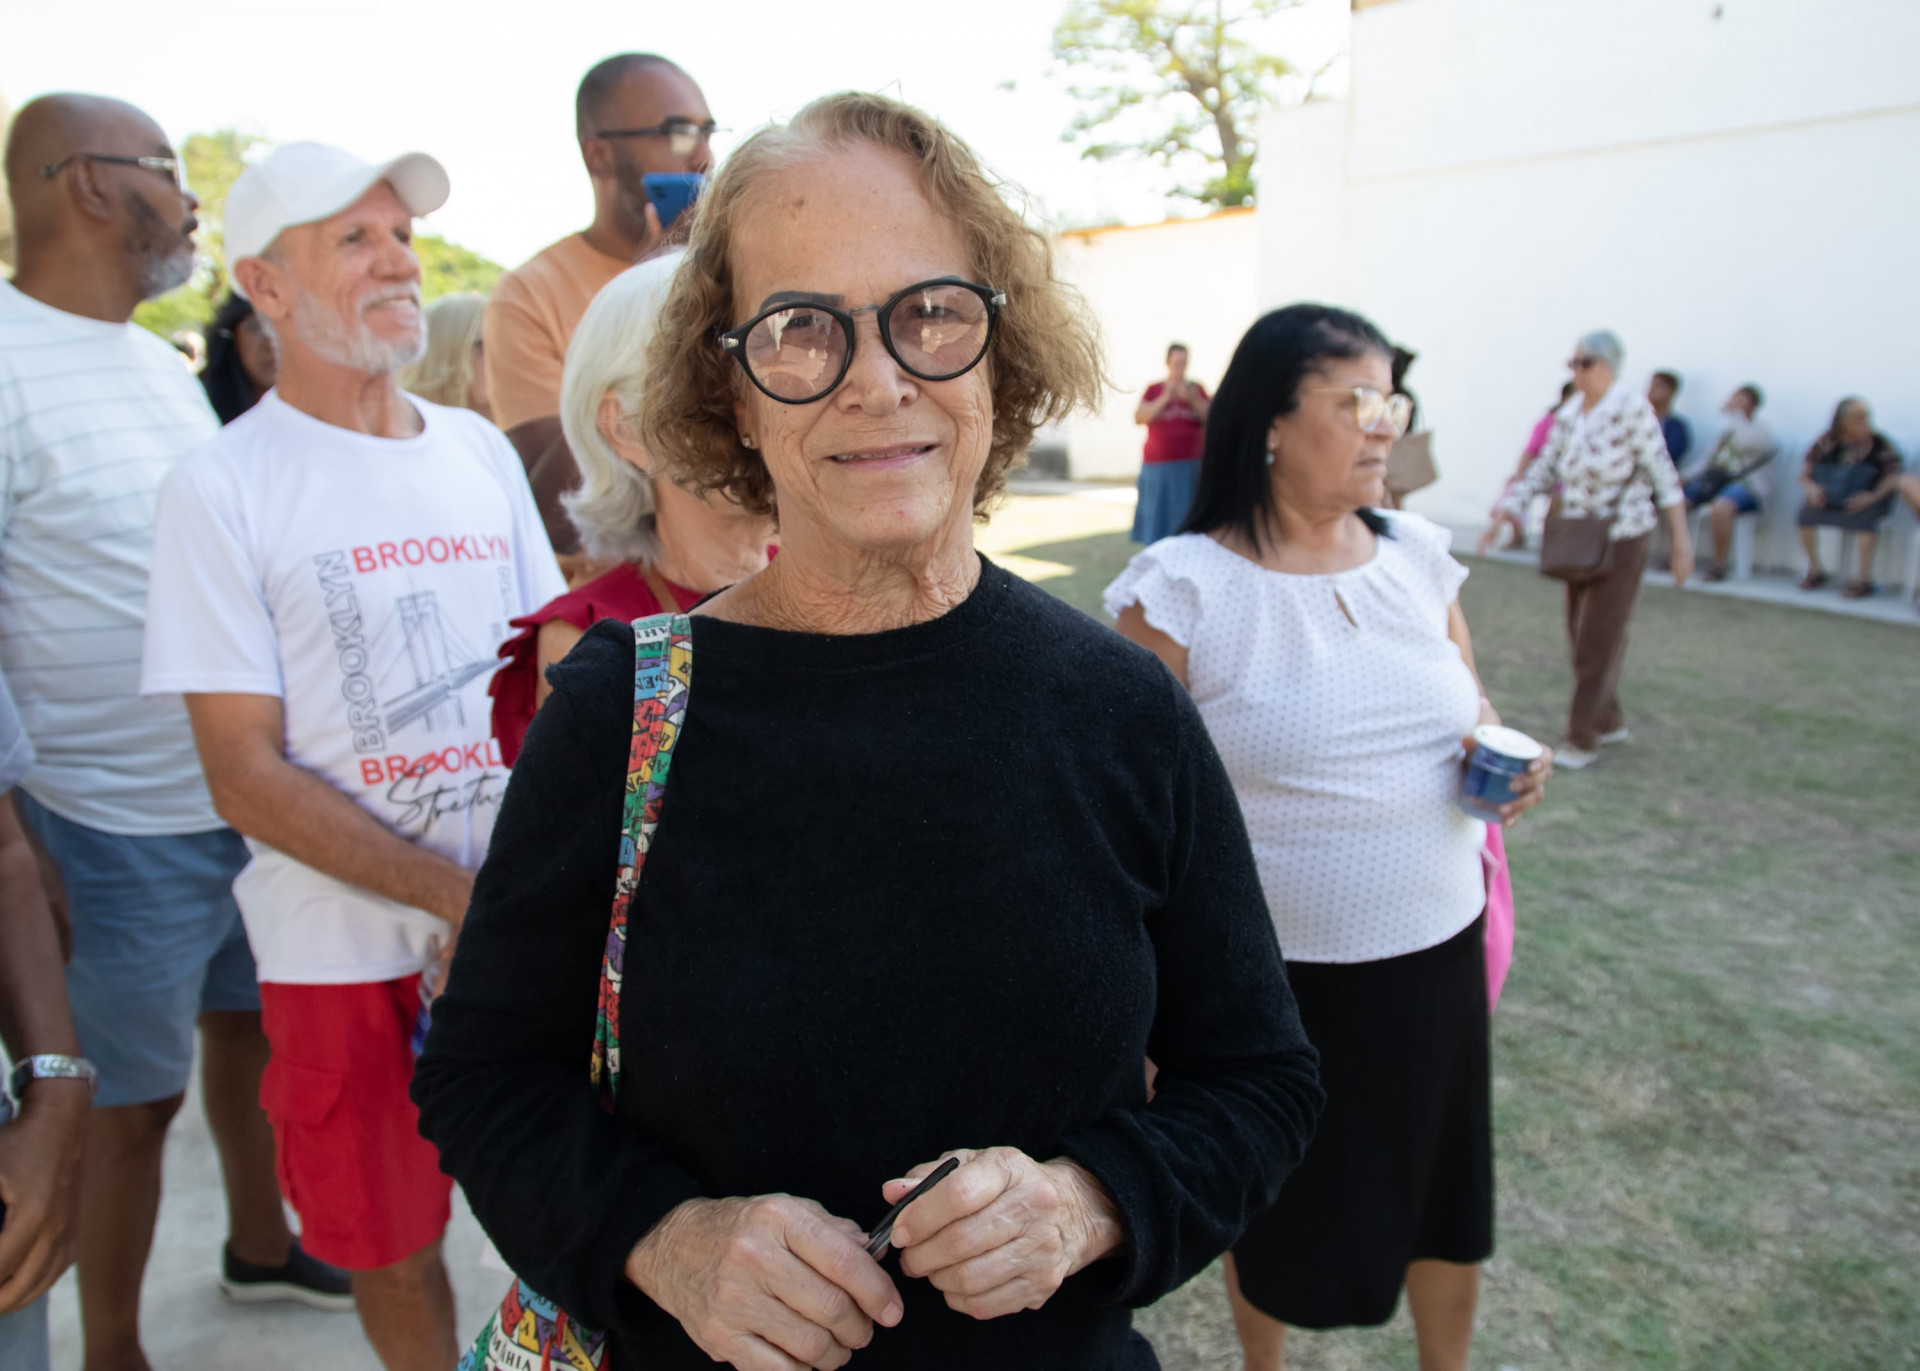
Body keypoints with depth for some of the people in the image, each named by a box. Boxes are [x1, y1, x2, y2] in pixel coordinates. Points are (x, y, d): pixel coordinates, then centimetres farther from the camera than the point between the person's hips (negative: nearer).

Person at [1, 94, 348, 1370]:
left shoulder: (165, 360, 11)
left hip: (252, 798, 8)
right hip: (122, 827, -7)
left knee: (251, 1026, 22)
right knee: (133, 1098, 8)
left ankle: (262, 1244, 44)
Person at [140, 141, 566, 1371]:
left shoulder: (479, 450, 6)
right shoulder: (222, 487, -7)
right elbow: (246, 773, -10)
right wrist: (451, 895, -17)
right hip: (349, 947, -3)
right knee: (392, 1248, 14)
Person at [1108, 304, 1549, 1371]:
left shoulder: (1417, 553, 0)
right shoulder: (1185, 586, -15)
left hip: (1438, 951, 5)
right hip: (1275, 973, -4)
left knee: (1447, 1199, 21)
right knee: (1277, 1210, 19)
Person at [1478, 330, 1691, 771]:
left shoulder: (1632, 410, -13)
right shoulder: (1567, 416, 6)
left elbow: (1662, 475, -13)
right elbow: (1542, 473, 11)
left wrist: (1681, 540, -15)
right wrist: (1501, 518, 5)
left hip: (1622, 538, -7)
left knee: (1599, 638, -3)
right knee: (1581, 633, 12)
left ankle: (1582, 741, 4)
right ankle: (1610, 721, 29)